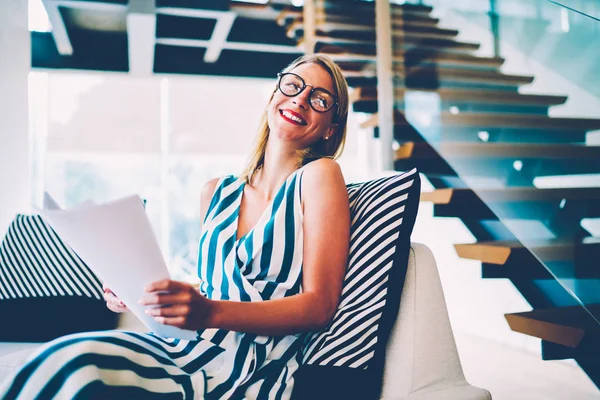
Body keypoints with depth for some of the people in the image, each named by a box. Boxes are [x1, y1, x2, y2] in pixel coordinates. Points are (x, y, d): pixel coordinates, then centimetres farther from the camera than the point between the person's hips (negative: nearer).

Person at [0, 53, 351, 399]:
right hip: (194, 349, 5)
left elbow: (320, 305, -10)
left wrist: (210, 313, -22)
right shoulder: (216, 193, 12)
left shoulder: (319, 175, -3)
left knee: (75, 367, -26)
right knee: (60, 359, -23)